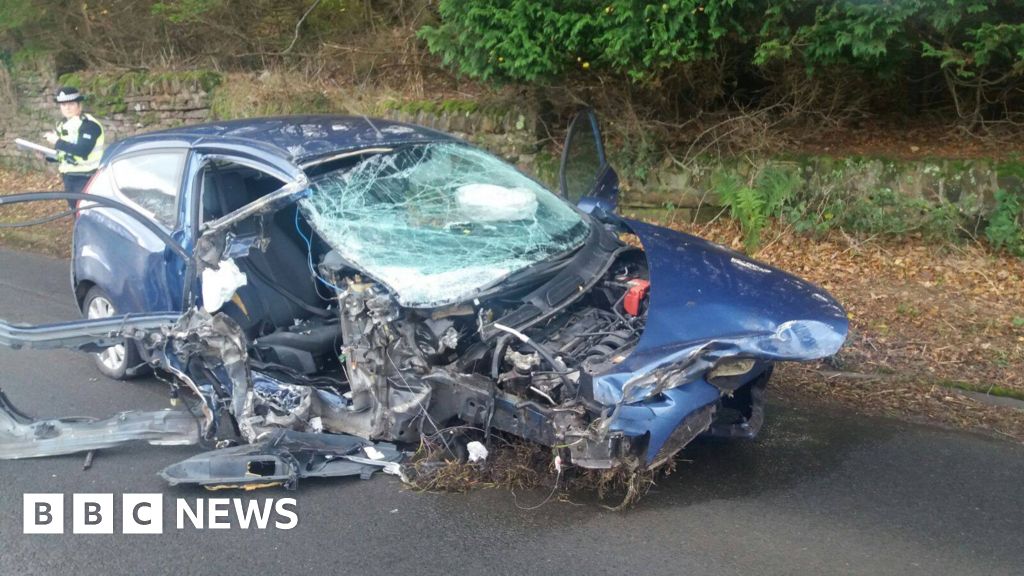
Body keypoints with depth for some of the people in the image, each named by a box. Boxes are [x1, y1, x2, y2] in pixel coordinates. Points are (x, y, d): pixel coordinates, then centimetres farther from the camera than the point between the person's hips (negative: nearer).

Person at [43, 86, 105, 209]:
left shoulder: (89, 124, -13)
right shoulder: (62, 125, 14)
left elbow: (82, 151, -26)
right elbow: (64, 153, 21)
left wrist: (57, 142, -21)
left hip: (86, 178, -9)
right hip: (68, 177, 9)